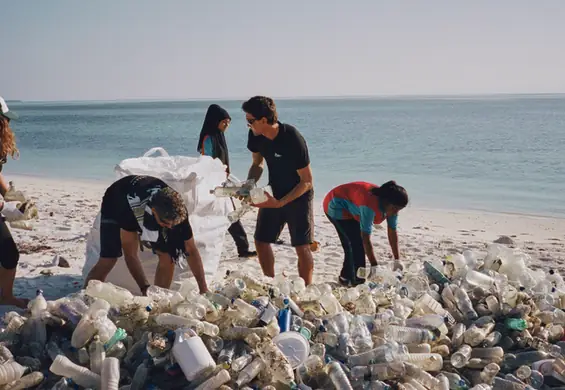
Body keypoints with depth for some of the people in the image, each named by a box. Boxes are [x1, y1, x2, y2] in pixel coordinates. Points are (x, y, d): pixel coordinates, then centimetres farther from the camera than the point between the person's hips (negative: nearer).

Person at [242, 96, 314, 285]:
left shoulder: (293, 139, -30)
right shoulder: (255, 136, -12)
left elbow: (307, 182, -23)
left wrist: (279, 203, -28)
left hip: (298, 195, -6)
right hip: (274, 193, 6)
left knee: (301, 247, -7)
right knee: (261, 241, 5)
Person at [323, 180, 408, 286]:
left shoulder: (391, 206, -16)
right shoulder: (370, 206, -40)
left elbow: (392, 233, -10)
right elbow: (365, 239, -38)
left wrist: (397, 261, -12)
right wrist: (374, 266, -35)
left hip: (349, 209, 9)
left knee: (350, 244, 15)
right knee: (358, 243, -15)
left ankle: (346, 277, 29)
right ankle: (357, 280, -7)